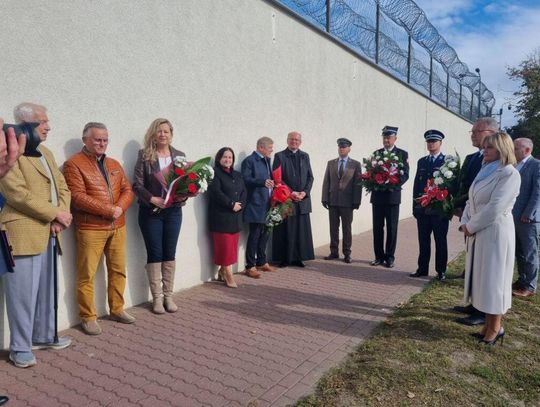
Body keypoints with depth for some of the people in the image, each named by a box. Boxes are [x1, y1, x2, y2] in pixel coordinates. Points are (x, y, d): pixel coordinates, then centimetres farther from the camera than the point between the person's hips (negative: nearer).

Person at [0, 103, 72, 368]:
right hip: (23, 234, -8)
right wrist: (54, 213, -14)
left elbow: (62, 187, 15)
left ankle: (44, 336, 30)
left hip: (49, 233, 8)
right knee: (23, 293, 1)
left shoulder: (46, 152, 19)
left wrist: (61, 216, -2)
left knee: (46, 290, 16)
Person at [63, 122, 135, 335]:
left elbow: (127, 190, 10)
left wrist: (120, 208, -10)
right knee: (86, 275, 1)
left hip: (117, 227, 6)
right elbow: (78, 197, -15)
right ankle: (88, 317, 13)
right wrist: (109, 210, -18)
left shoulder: (114, 164, 16)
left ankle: (117, 309, 26)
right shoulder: (74, 164, -5)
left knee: (118, 270, 12)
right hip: (90, 228, -6)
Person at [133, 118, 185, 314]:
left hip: (173, 212, 3)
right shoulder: (144, 155, -2)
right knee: (154, 254, 4)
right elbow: (137, 184, -7)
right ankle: (157, 297, 16)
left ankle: (168, 295, 20)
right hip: (150, 212, -2)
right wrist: (152, 198, -19)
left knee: (170, 254, 9)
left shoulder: (179, 155, 7)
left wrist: (183, 196, -12)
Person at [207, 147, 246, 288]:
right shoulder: (214, 173, -3)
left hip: (235, 216, 7)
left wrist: (240, 205, -8)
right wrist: (231, 204, -16)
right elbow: (216, 193, -15)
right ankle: (228, 274, 4)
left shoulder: (237, 175, 19)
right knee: (225, 245, -4)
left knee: (232, 245, 7)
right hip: (221, 216, -7)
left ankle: (223, 270, 20)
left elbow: (244, 192, 11)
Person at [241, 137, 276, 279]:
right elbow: (246, 179, -18)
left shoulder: (267, 160, 17)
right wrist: (263, 182, -28)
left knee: (264, 234, 15)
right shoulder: (249, 160, -9)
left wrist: (271, 182, 3)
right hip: (255, 205, -8)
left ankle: (261, 262, 28)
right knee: (254, 235, -3)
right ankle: (250, 266, 6)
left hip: (267, 204, 8)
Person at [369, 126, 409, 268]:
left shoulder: (402, 154, 2)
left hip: (392, 195, -3)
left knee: (391, 228, 3)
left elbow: (405, 174, -5)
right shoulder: (376, 153, 12)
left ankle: (389, 257, 12)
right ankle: (379, 256, 15)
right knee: (377, 227, 6)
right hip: (377, 195, 3)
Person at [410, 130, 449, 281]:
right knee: (423, 241, 9)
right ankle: (422, 268, 18)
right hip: (422, 208, 4)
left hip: (440, 209, -4)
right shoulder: (421, 161, 12)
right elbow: (417, 184, 11)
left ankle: (441, 271, 15)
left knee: (440, 241, 5)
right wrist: (415, 206, 6)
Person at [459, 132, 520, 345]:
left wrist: (470, 227, -13)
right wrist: (464, 223, -2)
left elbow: (495, 208, -20)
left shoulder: (509, 174, -11)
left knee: (493, 278, 1)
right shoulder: (485, 171, 15)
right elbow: (471, 201, 13)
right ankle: (488, 323, 25)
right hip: (478, 233, 8)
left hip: (495, 233, -8)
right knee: (482, 278, 12)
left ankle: (495, 327, 16)